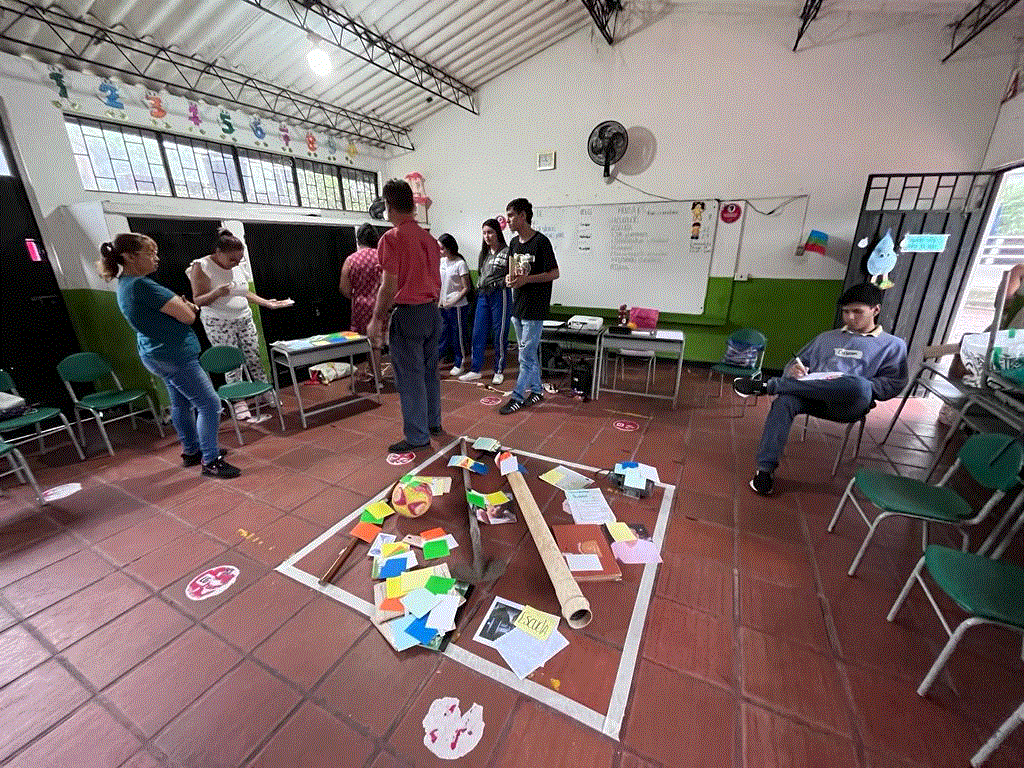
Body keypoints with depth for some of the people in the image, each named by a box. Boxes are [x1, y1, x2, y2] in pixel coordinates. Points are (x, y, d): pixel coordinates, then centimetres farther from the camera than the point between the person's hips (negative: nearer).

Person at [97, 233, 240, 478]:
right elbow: (188, 316, -22)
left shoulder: (124, 284, 11)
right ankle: (210, 461, 0)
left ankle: (191, 451, 34)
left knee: (181, 404, 20)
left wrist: (182, 305, -7)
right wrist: (186, 305, 0)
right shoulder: (141, 285, -22)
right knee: (210, 404, -6)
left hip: (157, 354, 11)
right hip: (175, 355, -11)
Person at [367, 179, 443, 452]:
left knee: (409, 378, 0)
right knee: (429, 371, 17)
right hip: (432, 312, 8)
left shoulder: (392, 238, -11)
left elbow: (389, 286, -16)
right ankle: (433, 423, 30)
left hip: (407, 314, -8)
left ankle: (417, 437, 8)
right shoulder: (429, 238, 11)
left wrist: (376, 319, -7)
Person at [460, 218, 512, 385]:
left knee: (499, 334, 1)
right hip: (483, 296, 7)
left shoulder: (506, 252, -6)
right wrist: (478, 288, 18)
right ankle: (475, 370, 16)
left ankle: (499, 371, 14)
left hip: (500, 295, -6)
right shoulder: (483, 253, 15)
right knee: (478, 334, 6)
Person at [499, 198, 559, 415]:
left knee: (526, 355, -3)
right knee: (530, 353, 15)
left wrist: (527, 279, -19)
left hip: (535, 309, -8)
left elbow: (554, 274, -11)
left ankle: (517, 397, 6)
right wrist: (510, 278, -3)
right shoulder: (514, 243, 12)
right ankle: (536, 390, 26)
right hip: (518, 306, 8)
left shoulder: (541, 241, -11)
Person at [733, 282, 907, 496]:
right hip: (811, 396, 2)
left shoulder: (893, 345, 19)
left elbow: (894, 384, 9)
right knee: (784, 401, -35)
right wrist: (794, 369, -2)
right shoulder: (826, 338, 29)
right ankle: (765, 469, -35)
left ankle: (767, 385, -32)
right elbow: (798, 362, 24)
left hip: (848, 406, -2)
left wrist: (863, 387, -12)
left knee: (859, 386, -40)